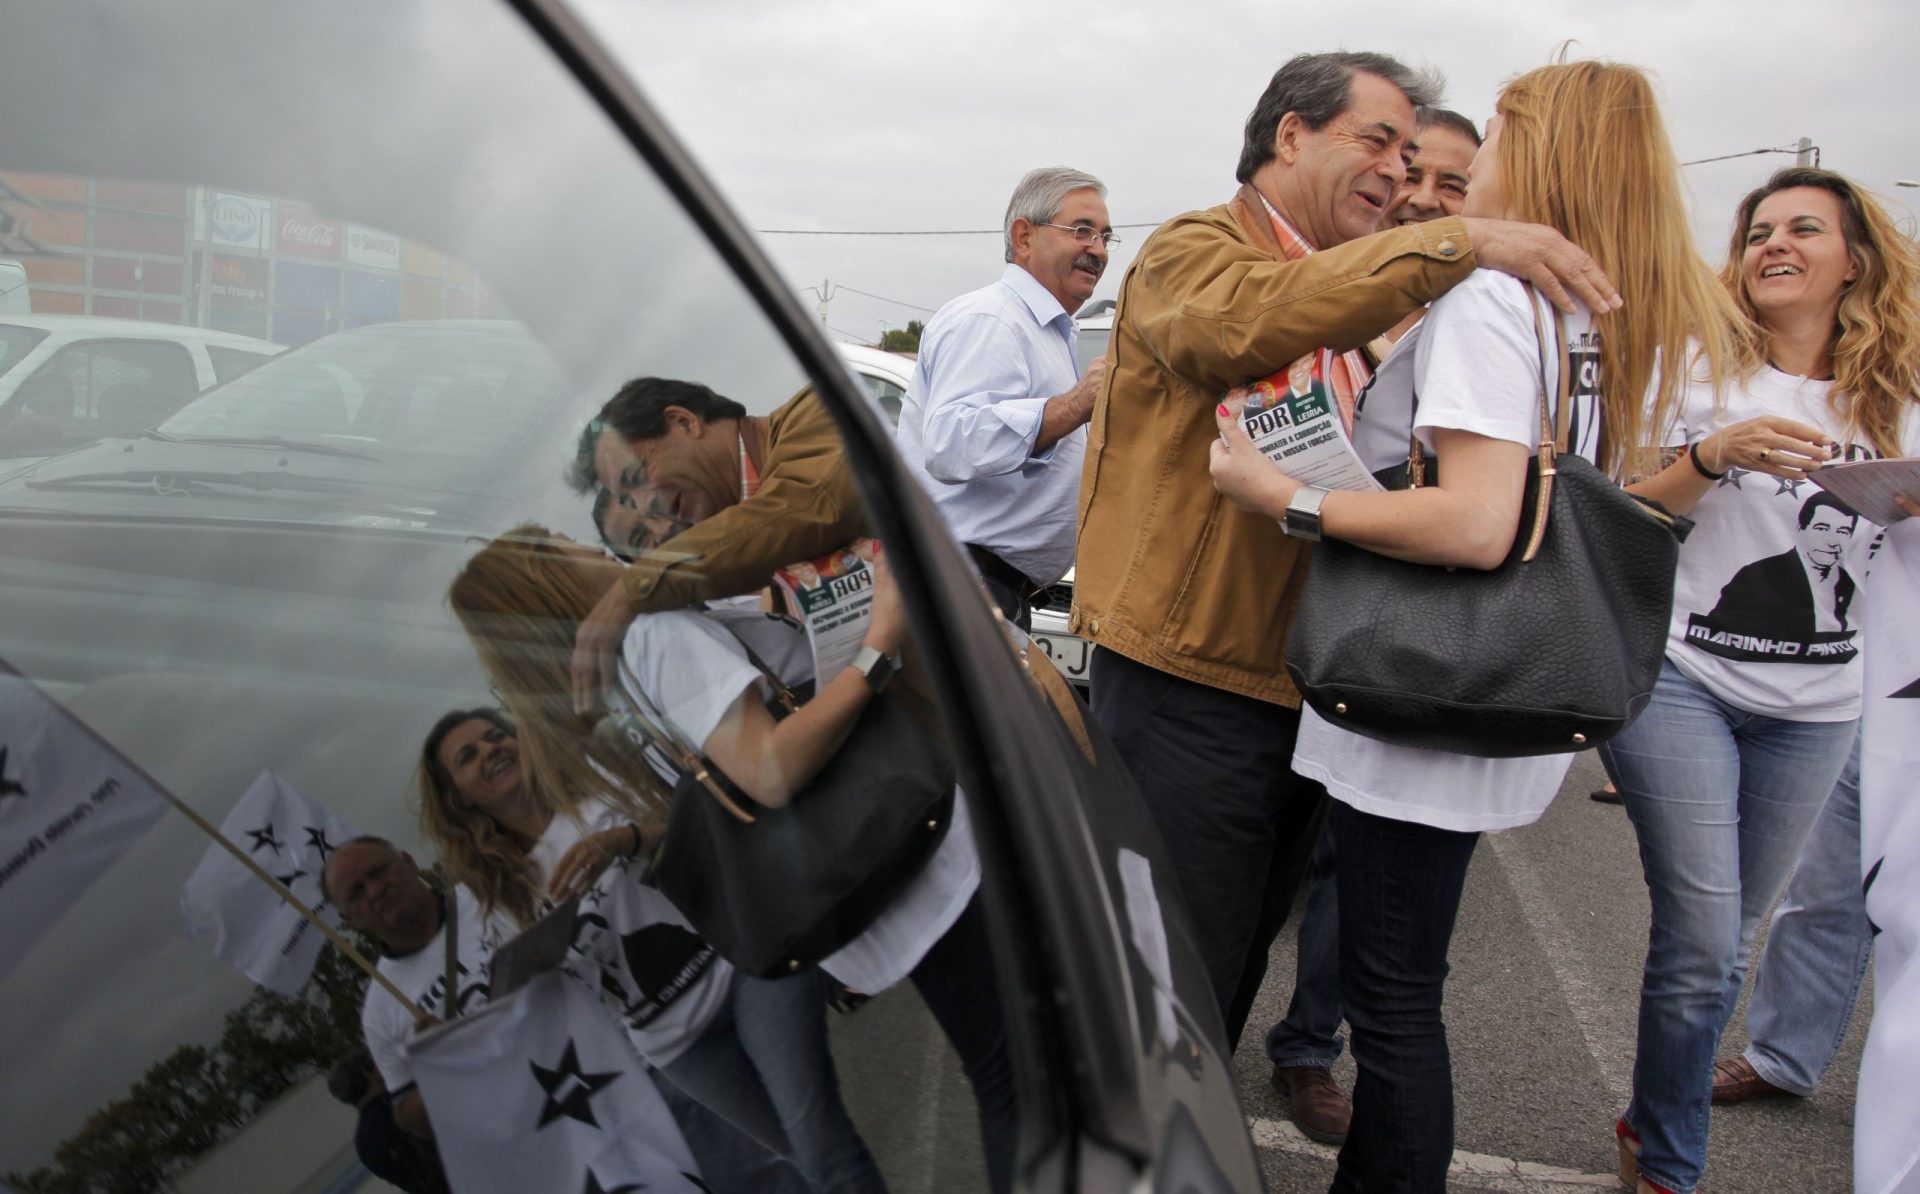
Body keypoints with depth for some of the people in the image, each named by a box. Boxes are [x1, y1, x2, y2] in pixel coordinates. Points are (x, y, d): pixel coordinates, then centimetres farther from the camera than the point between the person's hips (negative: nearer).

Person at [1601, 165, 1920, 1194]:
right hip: (1681, 677, -4)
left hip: (1814, 706, 4)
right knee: (1704, 942, -7)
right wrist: (1713, 454, -20)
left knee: (1726, 937, 9)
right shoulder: (1704, 372, -1)